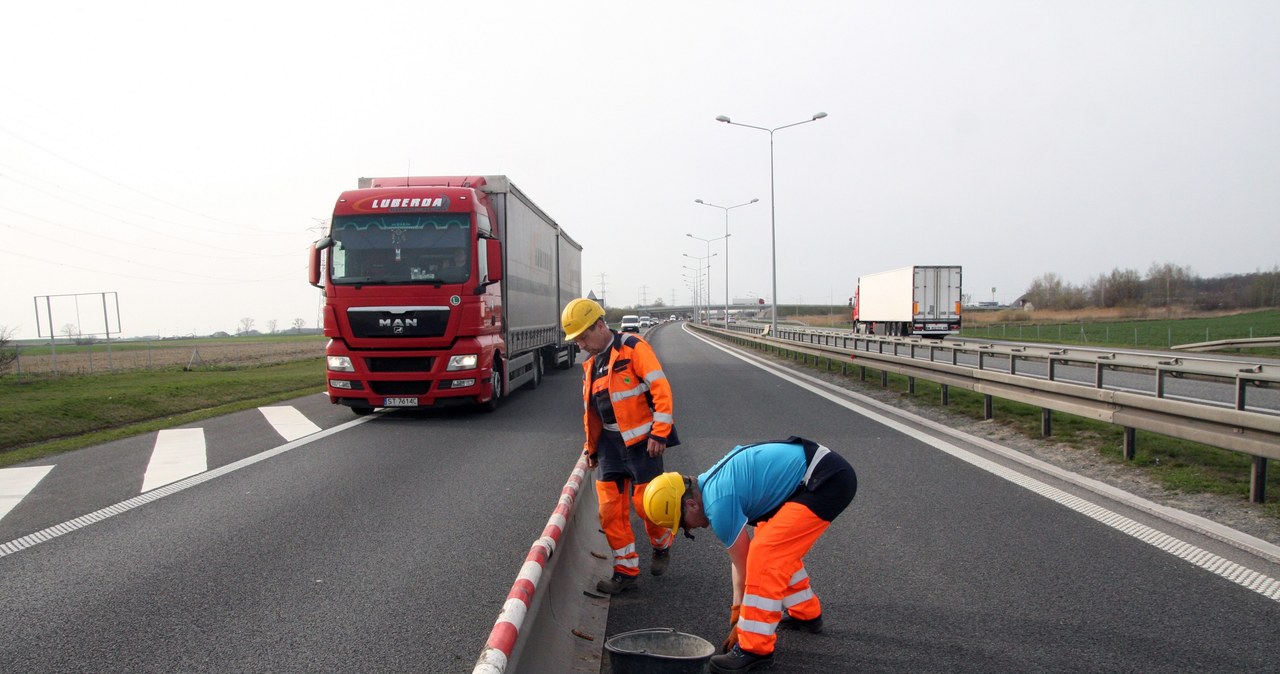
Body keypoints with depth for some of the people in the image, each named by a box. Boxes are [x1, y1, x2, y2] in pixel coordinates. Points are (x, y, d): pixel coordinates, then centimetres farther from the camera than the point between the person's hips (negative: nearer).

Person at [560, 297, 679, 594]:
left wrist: (660, 433, -20)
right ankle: (626, 571, 14)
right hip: (610, 443, 7)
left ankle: (662, 546, 29)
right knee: (610, 509, 2)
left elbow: (661, 389, -16)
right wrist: (591, 447, 20)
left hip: (642, 441, -7)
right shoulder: (591, 365, 13)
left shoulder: (633, 348, -11)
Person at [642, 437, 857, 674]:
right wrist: (738, 609, 20)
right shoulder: (711, 483, 12)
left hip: (826, 482, -11)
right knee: (778, 548, 24)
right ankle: (806, 614, 41)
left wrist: (738, 622, 7)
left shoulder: (718, 503, -17)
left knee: (764, 554, -13)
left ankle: (755, 648, -5)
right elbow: (742, 556, 18)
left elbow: (743, 565, -6)